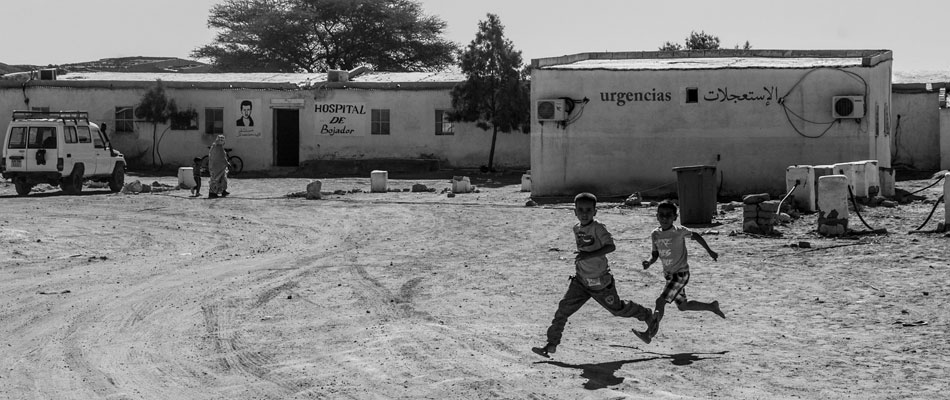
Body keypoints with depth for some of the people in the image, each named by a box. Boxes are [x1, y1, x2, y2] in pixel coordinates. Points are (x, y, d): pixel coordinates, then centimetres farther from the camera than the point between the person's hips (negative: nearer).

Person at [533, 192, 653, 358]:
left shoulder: (598, 228, -19)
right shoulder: (576, 228, 4)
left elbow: (611, 246, -32)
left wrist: (589, 255, -39)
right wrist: (579, 261, 11)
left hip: (600, 281, -6)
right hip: (581, 280, 6)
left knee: (618, 309, 13)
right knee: (563, 308, -7)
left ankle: (646, 315, 41)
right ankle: (551, 344, -3)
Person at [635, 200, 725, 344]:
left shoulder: (679, 231, -15)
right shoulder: (655, 234, -1)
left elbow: (695, 236, 2)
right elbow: (655, 254, 8)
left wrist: (710, 251, 10)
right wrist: (649, 262, -15)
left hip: (681, 274, -7)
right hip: (668, 274, 7)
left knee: (661, 301, -18)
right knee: (682, 306, 19)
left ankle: (649, 334, -21)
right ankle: (712, 306, 41)